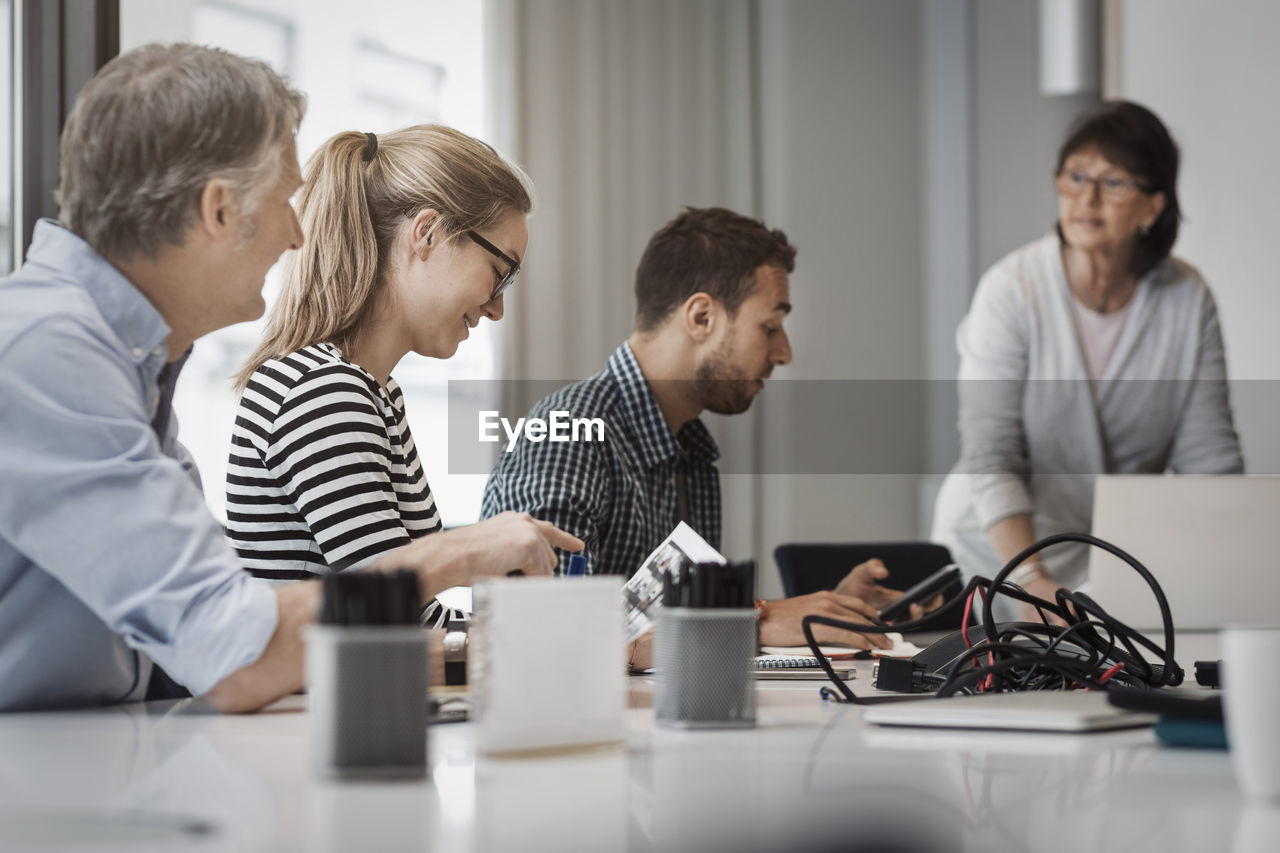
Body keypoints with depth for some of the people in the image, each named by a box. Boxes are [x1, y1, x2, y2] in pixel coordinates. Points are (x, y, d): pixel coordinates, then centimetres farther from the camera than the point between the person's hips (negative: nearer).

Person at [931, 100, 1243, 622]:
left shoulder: (1188, 300, 0)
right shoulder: (1012, 290, -10)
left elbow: (1210, 459, 0)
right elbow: (990, 459, -16)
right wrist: (1032, 580, -30)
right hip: (1001, 555, -2)